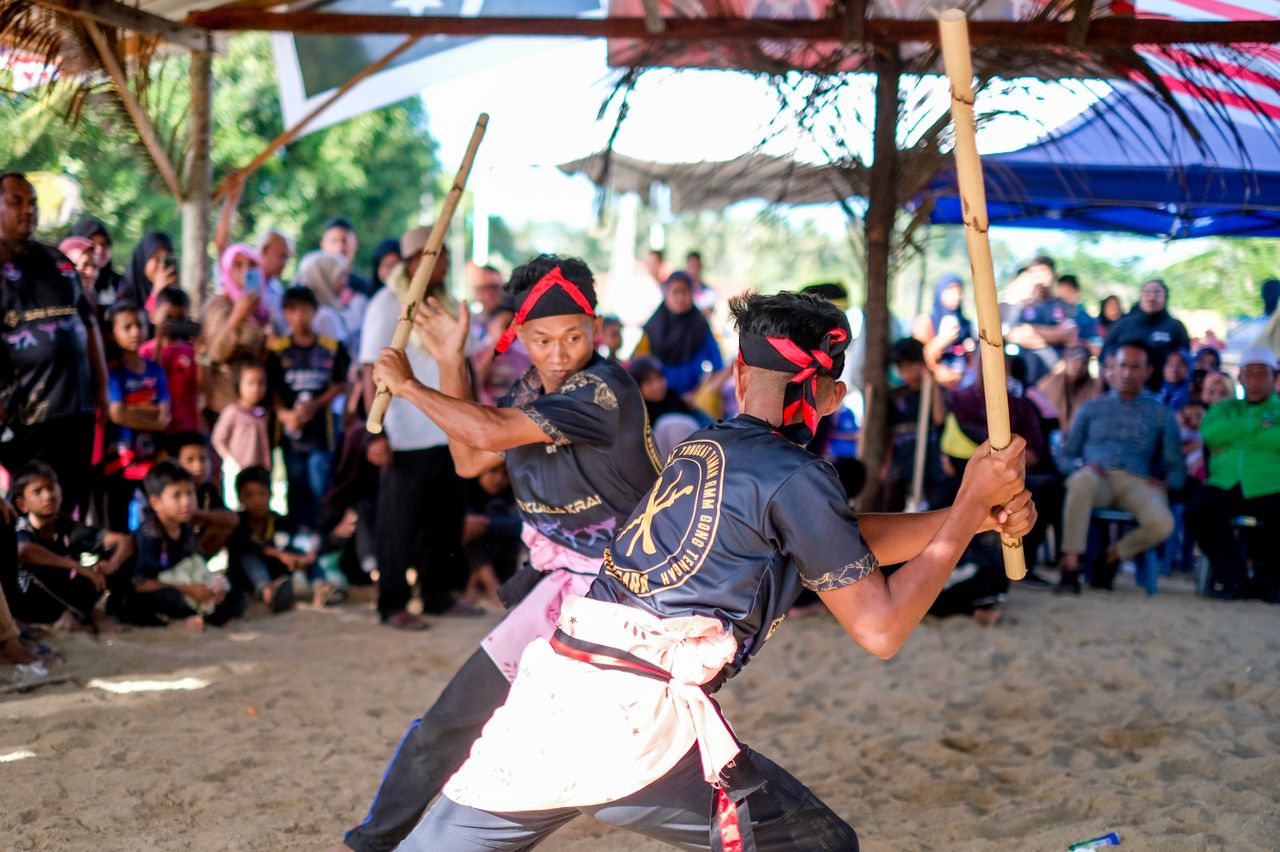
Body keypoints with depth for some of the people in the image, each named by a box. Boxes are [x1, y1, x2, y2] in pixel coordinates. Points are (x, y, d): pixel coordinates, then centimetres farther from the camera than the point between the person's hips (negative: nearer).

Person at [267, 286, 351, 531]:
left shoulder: (331, 348, 2)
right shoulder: (278, 350, 2)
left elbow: (340, 385, 4)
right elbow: (272, 389, 3)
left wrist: (315, 405, -10)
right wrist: (284, 414, -13)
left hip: (321, 427, -1)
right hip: (290, 427, 1)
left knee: (319, 487, -2)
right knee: (296, 488, 6)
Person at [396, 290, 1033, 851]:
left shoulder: (701, 450, 21)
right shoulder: (794, 476, -1)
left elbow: (838, 539, 27)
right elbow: (881, 628, 2)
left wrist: (971, 513, 23)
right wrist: (970, 508, 7)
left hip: (547, 692, 6)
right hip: (640, 723, -6)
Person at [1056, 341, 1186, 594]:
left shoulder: (1161, 415, 23)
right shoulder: (1091, 409, 24)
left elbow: (1177, 468, 18)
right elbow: (1067, 455, 19)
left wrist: (1166, 483, -5)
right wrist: (1082, 465, -5)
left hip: (1136, 483, 1)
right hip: (1097, 478, -1)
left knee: (1162, 524, -34)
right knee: (1083, 478, -41)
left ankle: (1111, 557, -3)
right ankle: (1070, 566, -39)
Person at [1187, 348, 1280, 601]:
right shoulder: (1225, 408, 23)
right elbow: (1209, 432, 0)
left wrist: (1237, 435, -3)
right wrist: (1257, 426, -4)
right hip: (1226, 485, 2)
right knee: (1198, 511, -28)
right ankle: (1233, 577, -11)